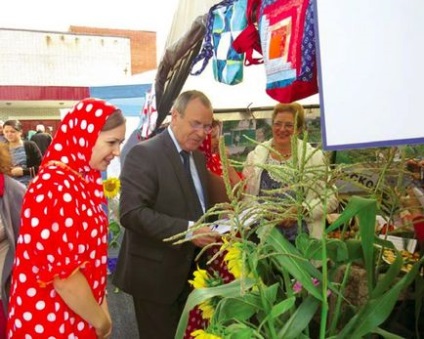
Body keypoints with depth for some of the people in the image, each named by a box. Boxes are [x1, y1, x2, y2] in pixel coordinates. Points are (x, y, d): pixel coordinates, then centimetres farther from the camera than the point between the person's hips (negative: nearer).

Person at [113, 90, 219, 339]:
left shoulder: (199, 156, 9)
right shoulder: (144, 154, -16)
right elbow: (132, 213, -25)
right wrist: (187, 230, -30)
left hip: (191, 271, 8)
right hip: (156, 274, -7)